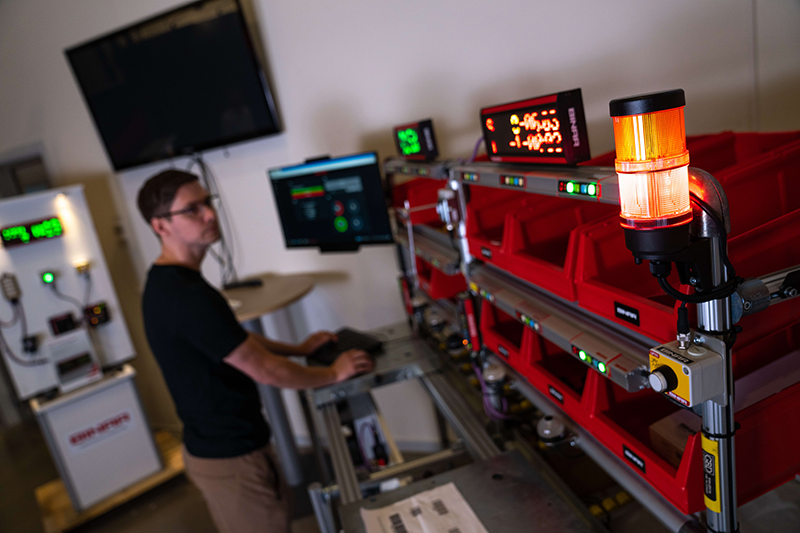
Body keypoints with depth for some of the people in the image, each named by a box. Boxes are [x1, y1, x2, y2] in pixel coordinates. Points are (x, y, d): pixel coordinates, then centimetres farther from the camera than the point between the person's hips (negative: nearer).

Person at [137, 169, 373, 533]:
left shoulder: (166, 283, 4)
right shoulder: (188, 296, -29)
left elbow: (234, 338, 15)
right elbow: (266, 371, -23)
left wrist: (297, 349, 14)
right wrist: (333, 373, -8)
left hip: (214, 445, 9)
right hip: (230, 457, -9)